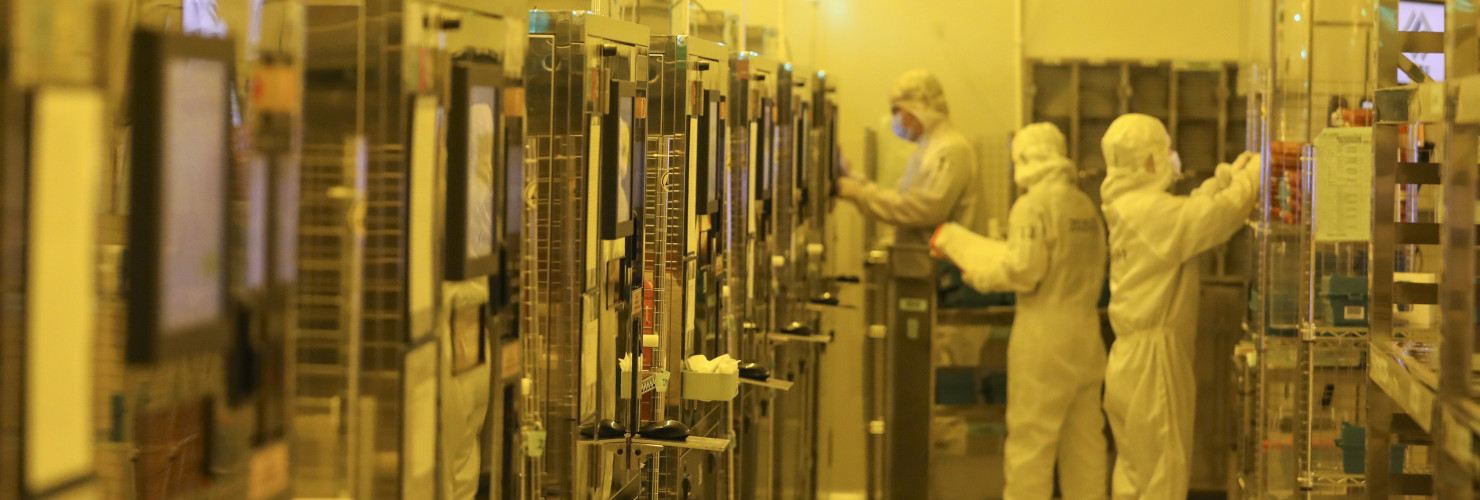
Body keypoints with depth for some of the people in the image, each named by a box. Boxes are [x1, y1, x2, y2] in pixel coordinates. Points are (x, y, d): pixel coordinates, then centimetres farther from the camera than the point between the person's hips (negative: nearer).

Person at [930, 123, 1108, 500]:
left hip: (1044, 336, -7)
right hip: (1086, 335, 7)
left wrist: (980, 274, 1)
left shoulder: (1033, 205, -11)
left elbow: (1022, 271, -16)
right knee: (1084, 438, 11)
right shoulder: (1085, 206, 10)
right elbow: (1094, 273, 14)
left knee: (1031, 441, -1)